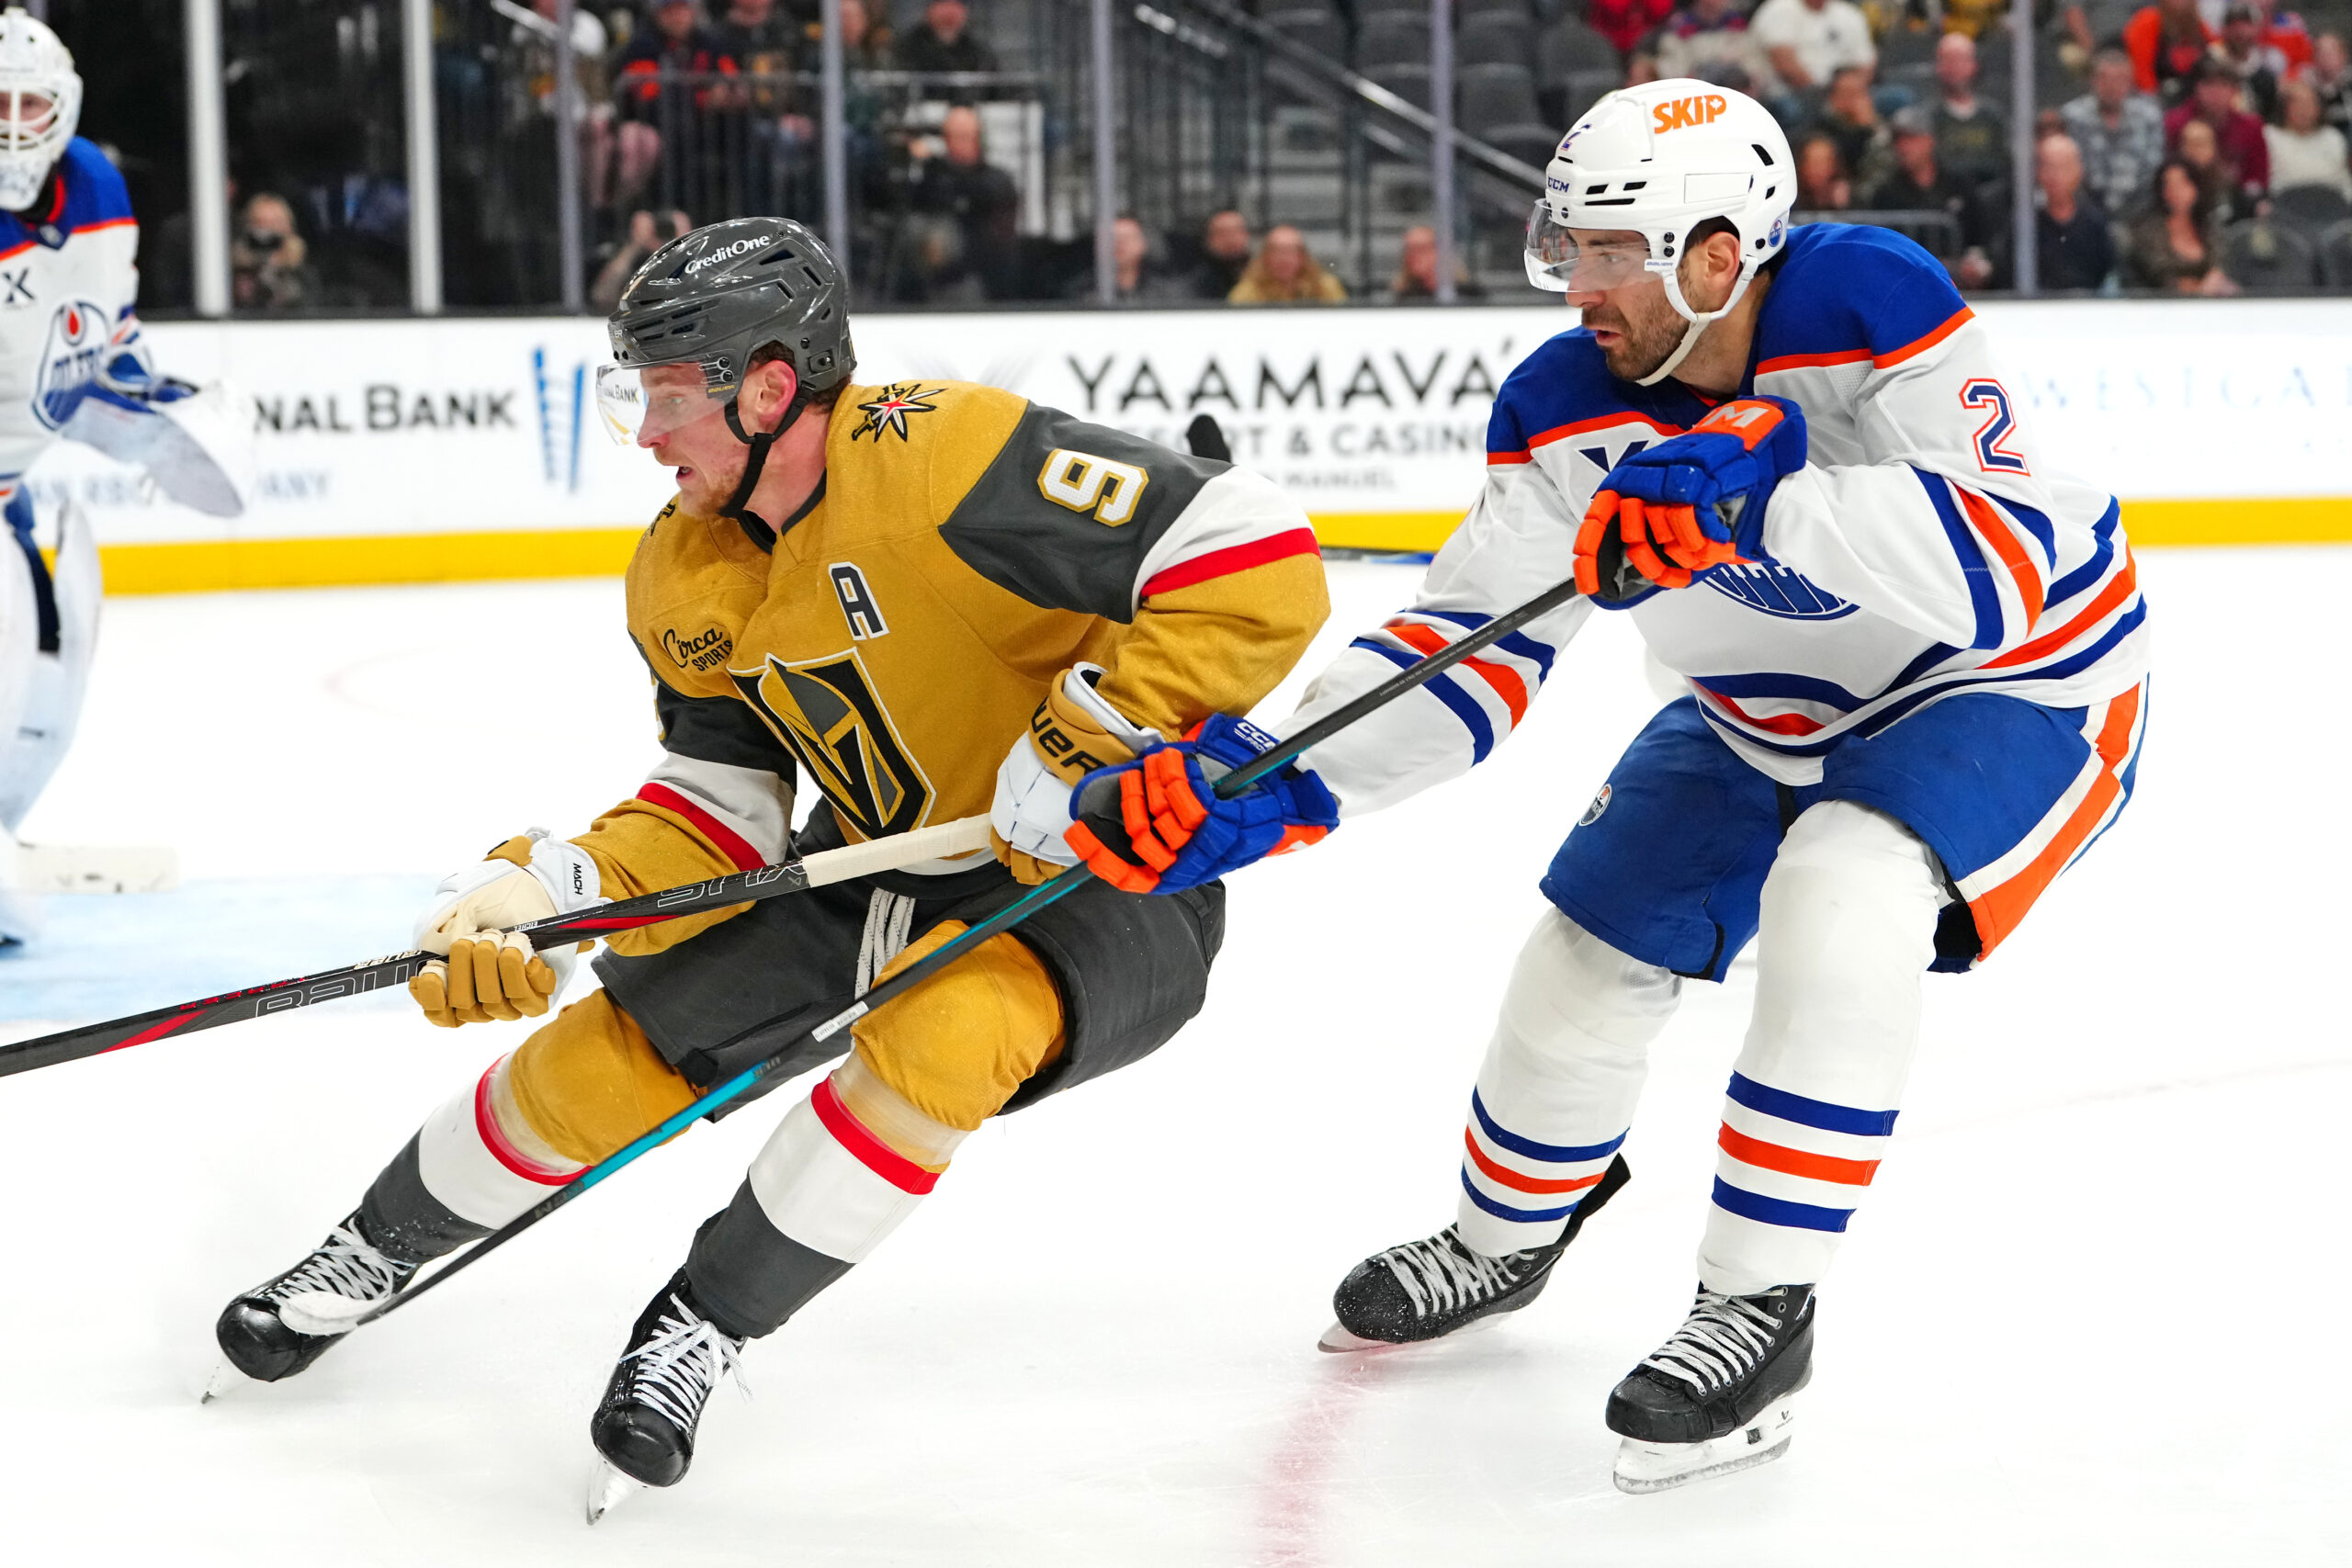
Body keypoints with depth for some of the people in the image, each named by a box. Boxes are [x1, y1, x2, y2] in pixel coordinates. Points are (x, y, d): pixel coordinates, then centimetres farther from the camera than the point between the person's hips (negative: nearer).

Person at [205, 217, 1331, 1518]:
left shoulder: (943, 459, -28)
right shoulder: (686, 578, -3)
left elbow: (1260, 558, -32)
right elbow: (722, 813, 0)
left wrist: (1086, 746, -33)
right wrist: (541, 889, -15)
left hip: (1105, 880, -6)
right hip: (880, 875, 7)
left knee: (934, 1036, -35)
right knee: (607, 1056, 0)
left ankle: (705, 1323, -15)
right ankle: (375, 1249, 27)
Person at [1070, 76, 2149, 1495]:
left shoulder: (1875, 308, -32)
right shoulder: (1566, 410, -16)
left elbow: (2004, 563, -42)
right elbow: (1470, 642, -15)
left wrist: (1764, 497, -53)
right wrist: (1277, 785, -30)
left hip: (2024, 678, -6)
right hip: (1770, 716, 7)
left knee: (1839, 901, -32)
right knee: (1591, 954, 7)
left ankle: (1762, 1307, -21)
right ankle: (1507, 1235, 39)